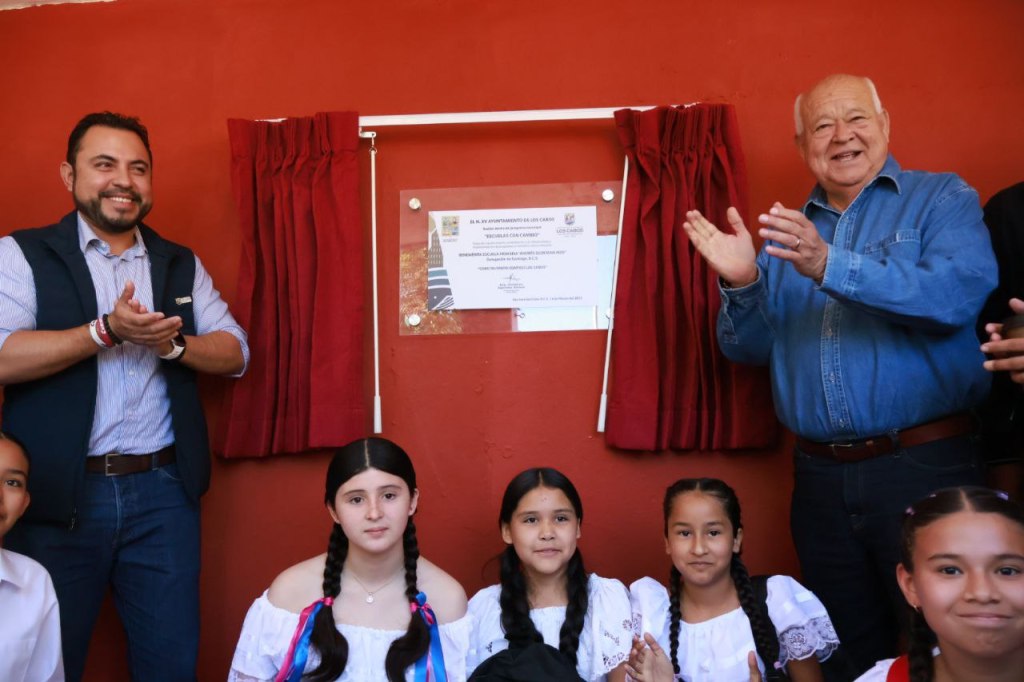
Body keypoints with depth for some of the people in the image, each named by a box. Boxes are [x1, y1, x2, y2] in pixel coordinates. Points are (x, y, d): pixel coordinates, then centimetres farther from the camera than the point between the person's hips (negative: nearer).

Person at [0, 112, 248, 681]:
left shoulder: (182, 265, 11)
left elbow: (235, 352, 5)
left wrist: (172, 342, -13)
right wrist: (108, 330, -21)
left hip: (163, 492, 3)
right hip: (59, 495, -2)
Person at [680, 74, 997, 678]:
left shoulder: (942, 199, 1)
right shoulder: (786, 230, 13)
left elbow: (961, 294, -19)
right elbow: (748, 349, 9)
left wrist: (831, 267, -27)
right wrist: (742, 283, -10)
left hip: (925, 467, -4)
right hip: (820, 475, 4)